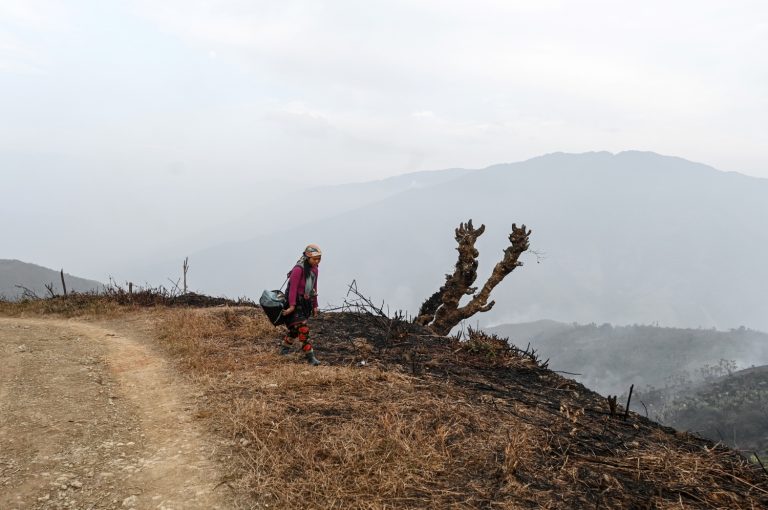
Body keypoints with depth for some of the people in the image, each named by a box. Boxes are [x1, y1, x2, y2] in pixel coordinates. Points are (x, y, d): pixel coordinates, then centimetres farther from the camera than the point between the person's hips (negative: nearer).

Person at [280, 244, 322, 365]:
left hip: (306, 302, 8)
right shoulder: (298, 269, -19)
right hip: (296, 301, -8)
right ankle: (310, 356, -11)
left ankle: (285, 348, 38)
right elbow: (293, 288, -21)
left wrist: (314, 305, 15)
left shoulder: (314, 269, 5)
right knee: (303, 329, -13)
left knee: (295, 327, 18)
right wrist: (292, 306, -23)